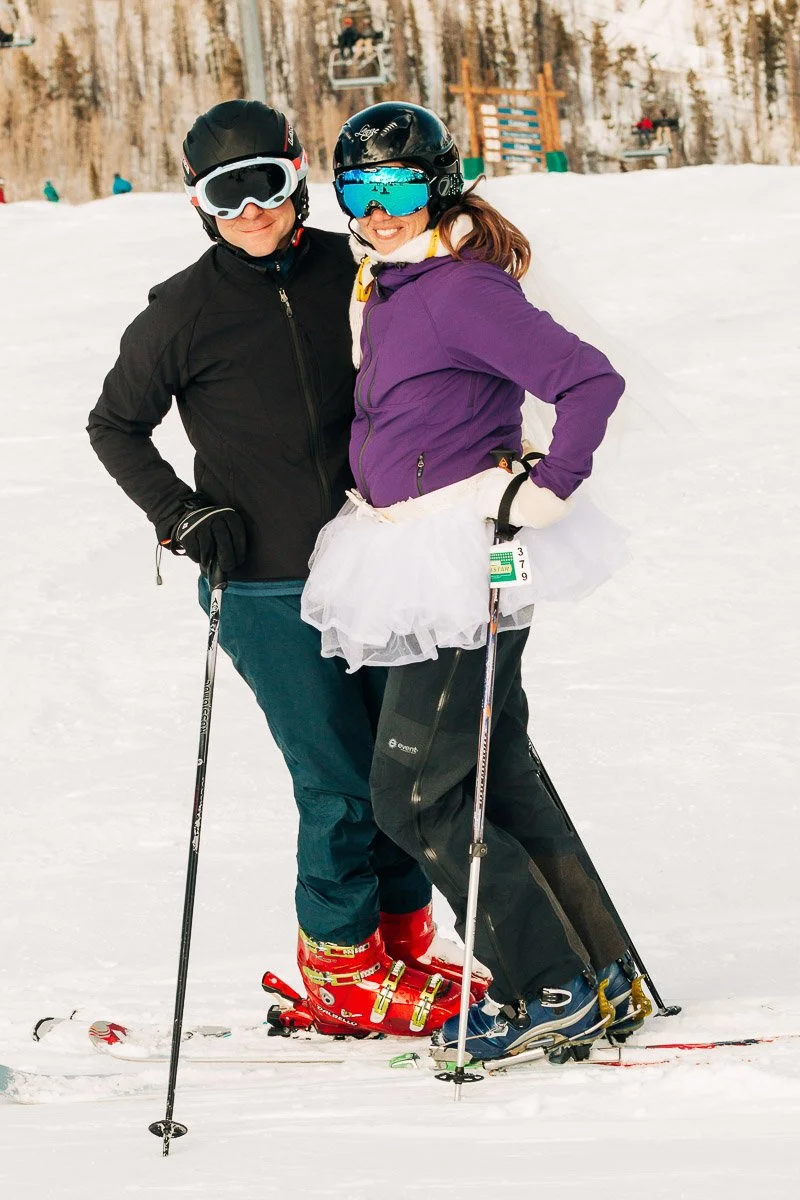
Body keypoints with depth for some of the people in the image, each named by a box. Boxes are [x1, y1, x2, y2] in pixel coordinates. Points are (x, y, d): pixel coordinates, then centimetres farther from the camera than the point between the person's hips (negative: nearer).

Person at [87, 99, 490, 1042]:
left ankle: (401, 941, 26)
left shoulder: (349, 272, 2)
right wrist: (184, 517, -6)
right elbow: (116, 426, 5)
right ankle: (344, 970, 13)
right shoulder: (185, 312, -7)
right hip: (269, 589, -4)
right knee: (341, 784, -4)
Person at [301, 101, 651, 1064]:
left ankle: (555, 989, 0)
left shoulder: (461, 289, -15)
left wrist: (546, 489, -19)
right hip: (418, 568, 9)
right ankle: (604, 980, 19)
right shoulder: (382, 294, 13)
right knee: (502, 784, 13)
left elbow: (590, 380, -21)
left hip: (466, 567, -9)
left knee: (412, 796, -6)